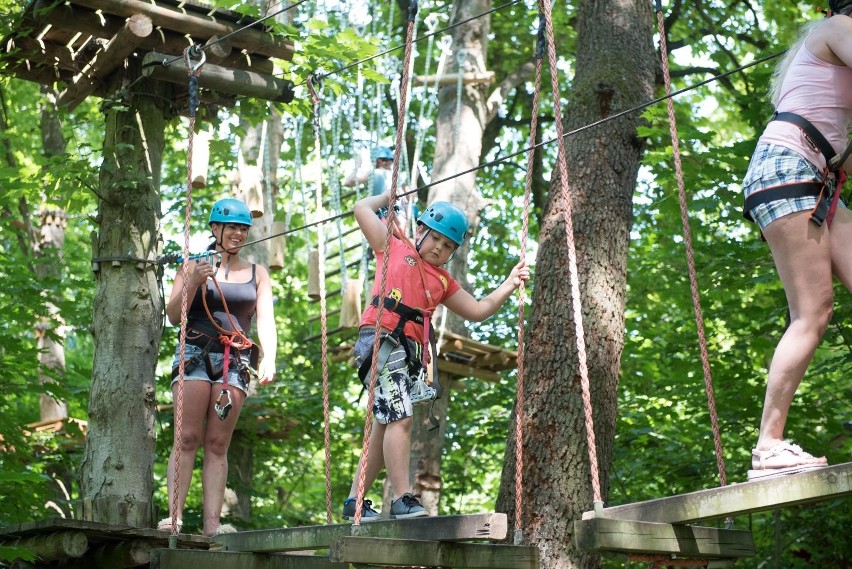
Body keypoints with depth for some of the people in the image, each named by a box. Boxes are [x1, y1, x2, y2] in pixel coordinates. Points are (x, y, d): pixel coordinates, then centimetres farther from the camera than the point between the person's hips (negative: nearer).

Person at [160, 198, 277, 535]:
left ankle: (212, 523, -9)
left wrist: (269, 358, -10)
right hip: (195, 353, -1)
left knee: (218, 444, -3)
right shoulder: (194, 265, 12)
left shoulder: (257, 274, 17)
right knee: (187, 438, -12)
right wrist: (193, 282, -9)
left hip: (235, 360, 1)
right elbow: (173, 316, 7)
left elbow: (265, 319, 7)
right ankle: (174, 515, -18)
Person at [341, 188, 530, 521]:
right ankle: (403, 500, -20)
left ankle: (354, 501, 15)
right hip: (381, 340, -7)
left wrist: (509, 286, 14)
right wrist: (389, 196, 33)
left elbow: (478, 310, 25)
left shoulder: (443, 281, 27)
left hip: (410, 352, 7)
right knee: (401, 418, -18)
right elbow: (362, 208, 16)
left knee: (384, 429, 7)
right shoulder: (394, 247, 14)